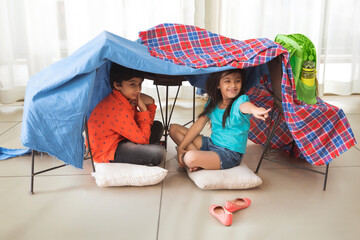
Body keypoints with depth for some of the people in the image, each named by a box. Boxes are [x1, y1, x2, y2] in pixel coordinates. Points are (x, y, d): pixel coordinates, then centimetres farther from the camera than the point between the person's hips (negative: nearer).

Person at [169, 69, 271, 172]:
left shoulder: (241, 100, -15)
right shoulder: (213, 103, 2)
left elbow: (245, 105, -40)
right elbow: (198, 125, 4)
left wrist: (254, 109, -66)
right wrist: (181, 147, -1)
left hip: (230, 154, -7)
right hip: (212, 143, 7)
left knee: (190, 158, -34)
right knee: (174, 128, 5)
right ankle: (202, 158, -9)